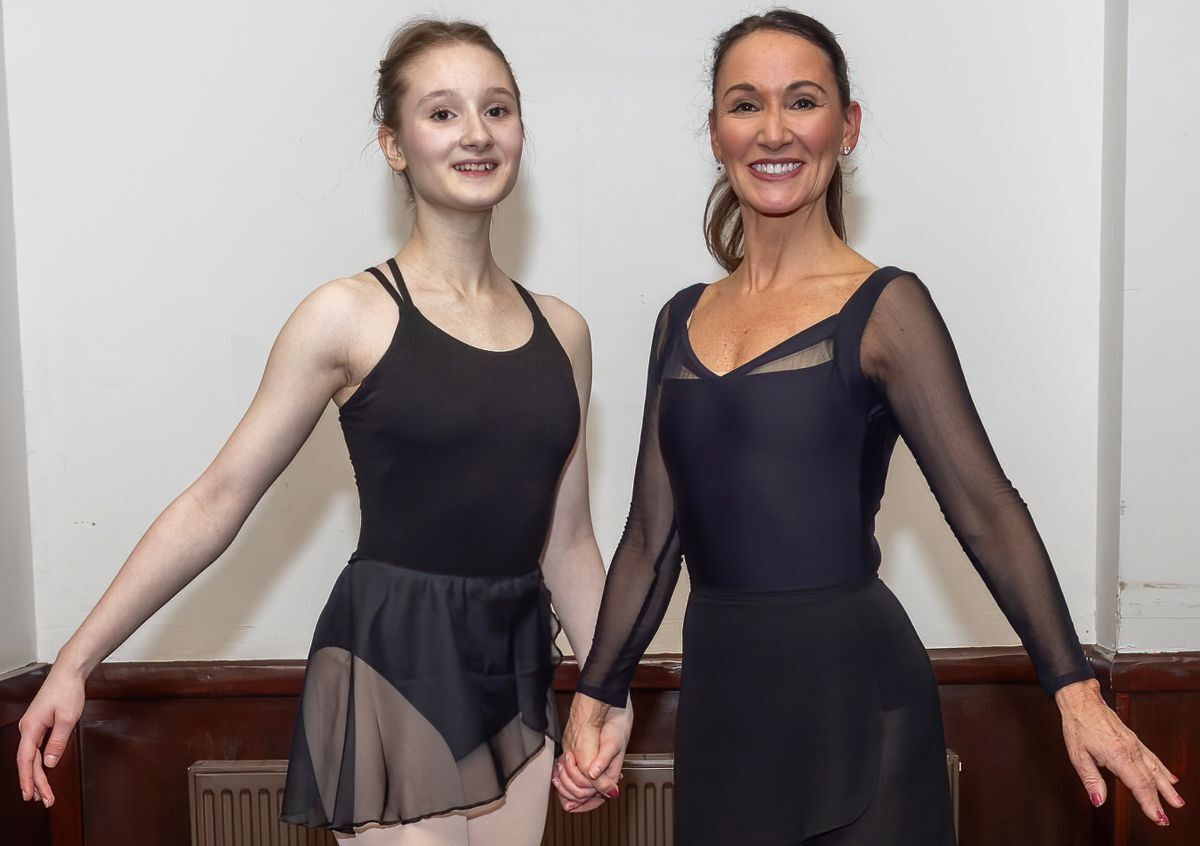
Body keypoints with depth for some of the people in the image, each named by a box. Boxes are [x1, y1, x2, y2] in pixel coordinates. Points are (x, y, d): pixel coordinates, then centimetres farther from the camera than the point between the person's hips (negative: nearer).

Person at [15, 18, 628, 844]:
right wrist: (75, 662, -5)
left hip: (515, 670, 5)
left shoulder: (562, 330, 6)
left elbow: (567, 541, 10)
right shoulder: (350, 316, -8)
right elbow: (217, 500, -5)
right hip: (392, 662, -5)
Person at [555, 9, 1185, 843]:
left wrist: (1075, 689, -20)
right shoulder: (684, 320, 6)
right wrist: (596, 696, 7)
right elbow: (653, 534, 8)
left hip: (852, 693, -4)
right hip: (719, 696, 4)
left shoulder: (884, 308, -7)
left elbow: (984, 508, -12)